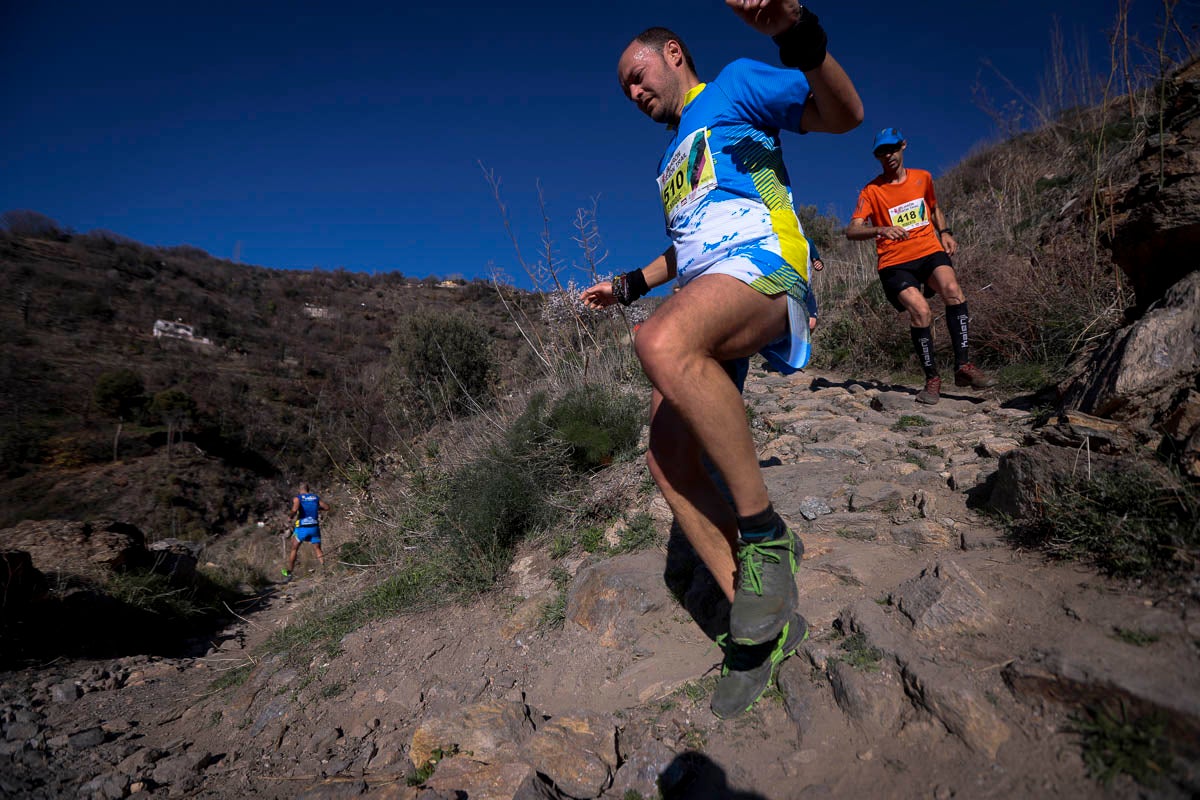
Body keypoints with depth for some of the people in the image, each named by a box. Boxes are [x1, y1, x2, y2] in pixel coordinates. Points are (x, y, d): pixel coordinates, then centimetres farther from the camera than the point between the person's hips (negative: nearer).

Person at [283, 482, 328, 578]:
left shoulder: (297, 498, -3)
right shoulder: (315, 497, 9)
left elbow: (294, 510, -22)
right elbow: (327, 507, 10)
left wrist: (290, 516, -4)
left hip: (302, 527, -2)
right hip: (314, 527, 3)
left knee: (294, 549, 15)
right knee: (318, 549, 10)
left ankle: (288, 572, 22)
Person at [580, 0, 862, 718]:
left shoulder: (735, 84, 12)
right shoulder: (675, 157, 34)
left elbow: (845, 113, -4)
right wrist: (630, 285, 37)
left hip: (763, 264, -8)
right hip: (705, 299, 8)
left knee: (663, 345, -41)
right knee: (670, 464, -9)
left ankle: (767, 536, -25)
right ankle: (764, 621, 1)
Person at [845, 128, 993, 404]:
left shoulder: (923, 178, 14)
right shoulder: (871, 191, 2)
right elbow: (852, 231, -11)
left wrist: (944, 232, 11)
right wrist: (881, 230, -30)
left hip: (930, 252, 3)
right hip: (895, 263, -3)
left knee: (952, 290, -29)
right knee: (921, 312, -24)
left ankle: (963, 366, -24)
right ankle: (932, 378, -7)